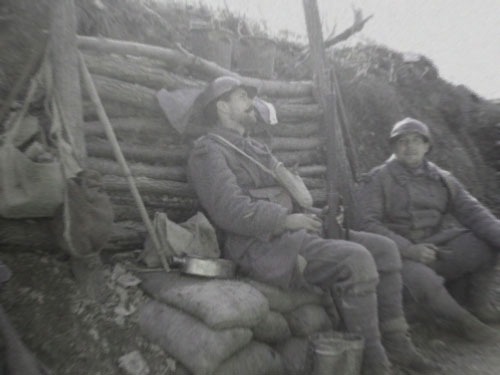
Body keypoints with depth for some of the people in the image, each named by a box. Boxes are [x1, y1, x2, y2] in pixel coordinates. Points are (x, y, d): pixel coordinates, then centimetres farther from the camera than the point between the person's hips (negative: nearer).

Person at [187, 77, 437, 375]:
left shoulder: (255, 148, 24)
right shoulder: (208, 151, -4)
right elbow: (230, 211, -19)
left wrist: (316, 216, 10)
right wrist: (287, 219, -16)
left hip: (291, 235, 9)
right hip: (263, 247, -8)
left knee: (384, 248, 4)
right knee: (356, 260, -26)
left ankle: (394, 341, 17)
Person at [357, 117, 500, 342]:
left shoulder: (443, 179, 14)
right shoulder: (378, 179, -3)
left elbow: (472, 211, 4)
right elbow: (368, 223, -13)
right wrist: (409, 249, -24)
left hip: (439, 248, 6)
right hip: (400, 254, -5)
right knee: (422, 281, -33)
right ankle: (464, 322, -3)